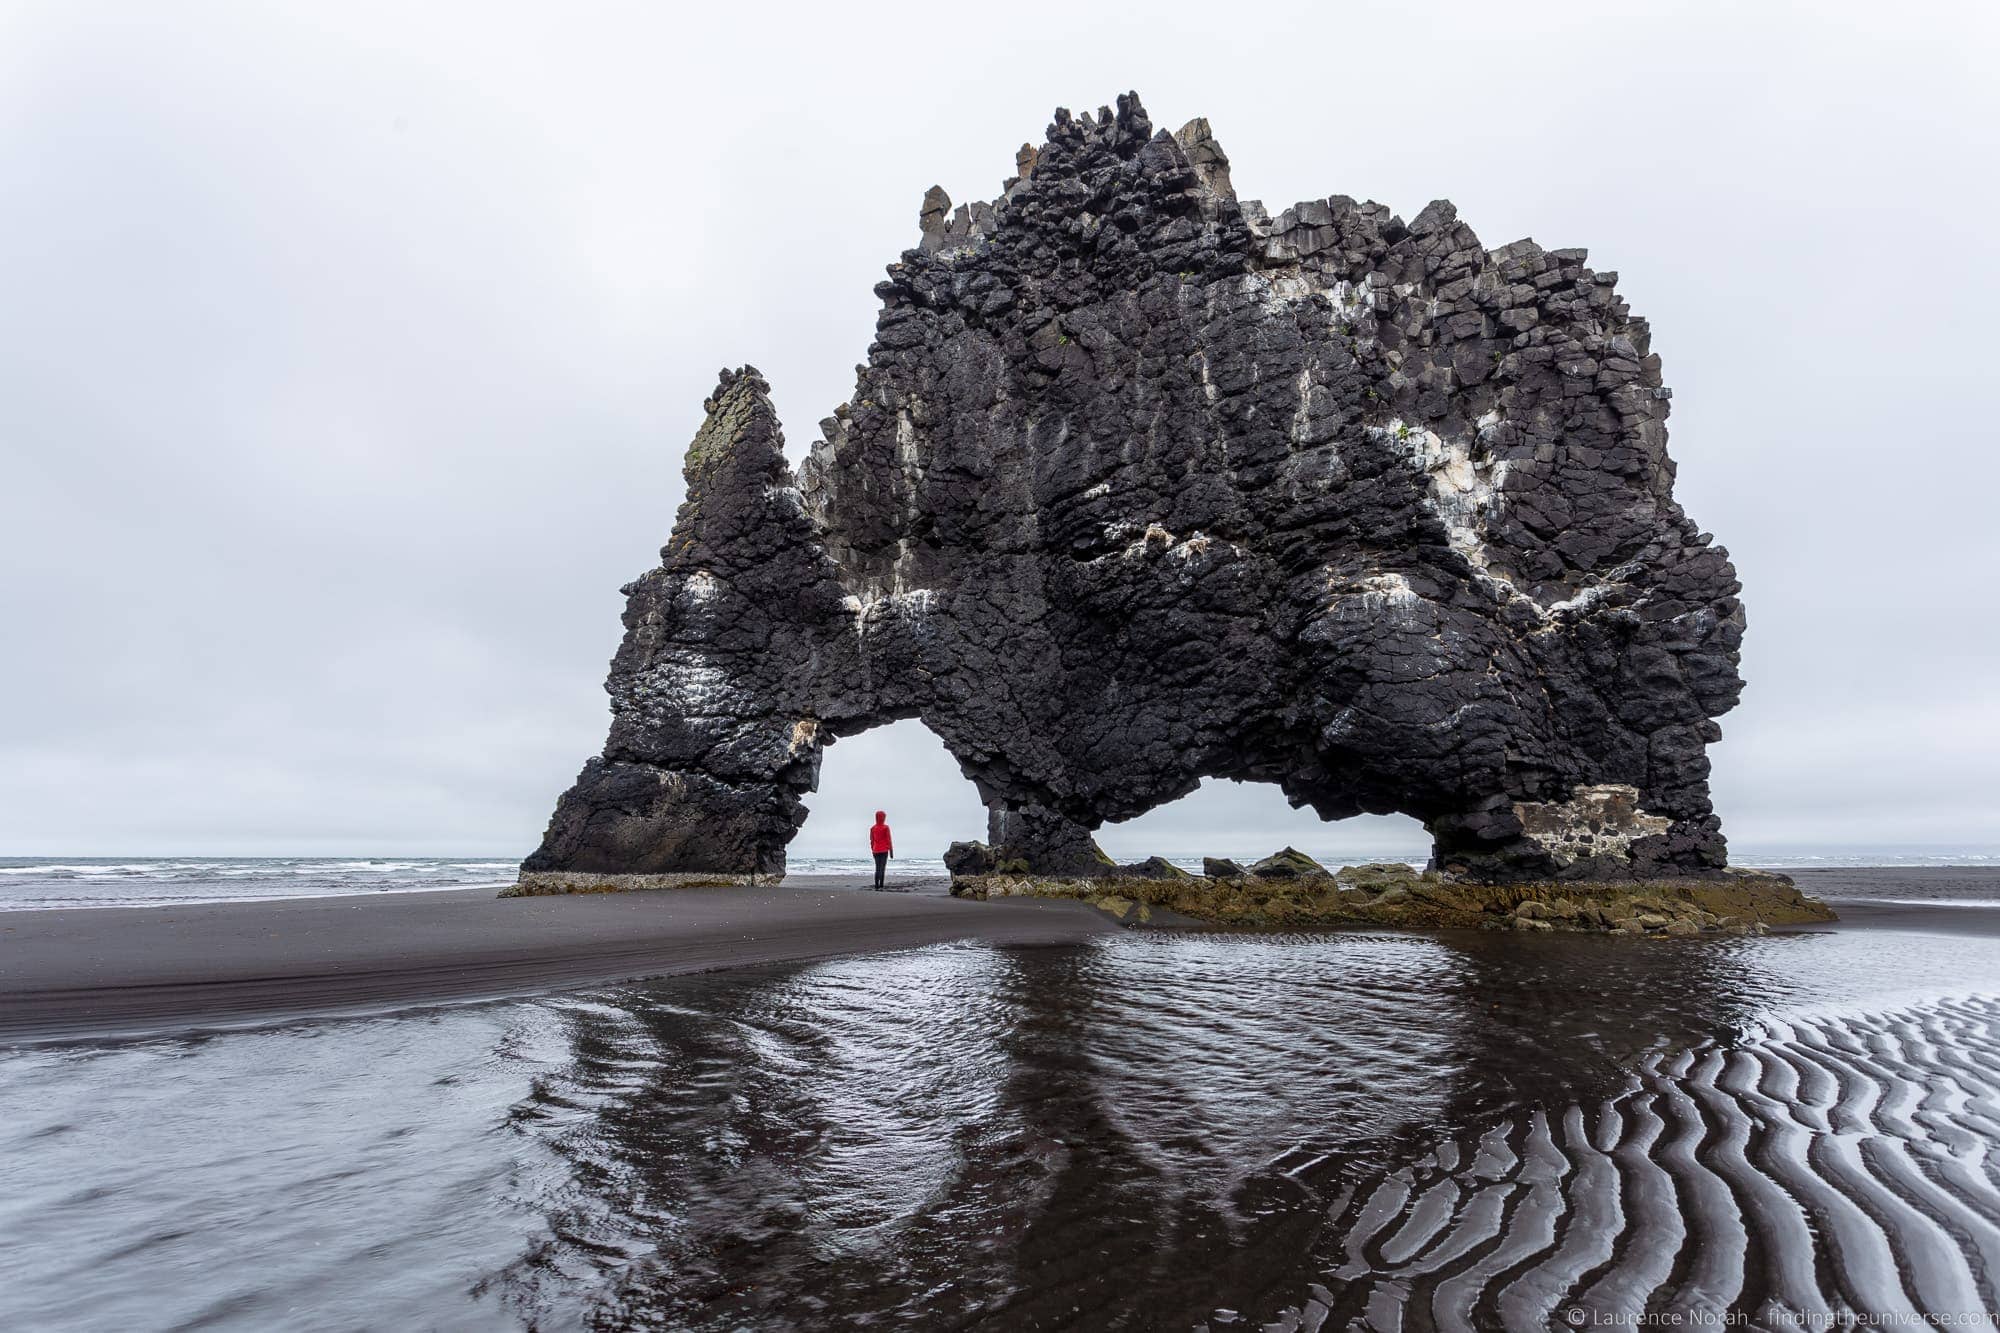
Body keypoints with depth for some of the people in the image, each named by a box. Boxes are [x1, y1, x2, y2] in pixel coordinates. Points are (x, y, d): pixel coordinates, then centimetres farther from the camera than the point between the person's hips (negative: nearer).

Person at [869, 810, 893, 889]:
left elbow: (871, 841, 8)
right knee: (882, 868, -5)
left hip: (876, 851, 4)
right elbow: (889, 840, -7)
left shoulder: (872, 828, 5)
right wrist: (891, 851, -2)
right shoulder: (886, 827, -7)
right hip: (884, 850, -4)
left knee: (877, 868, 11)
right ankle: (881, 885, -12)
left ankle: (876, 885, 6)